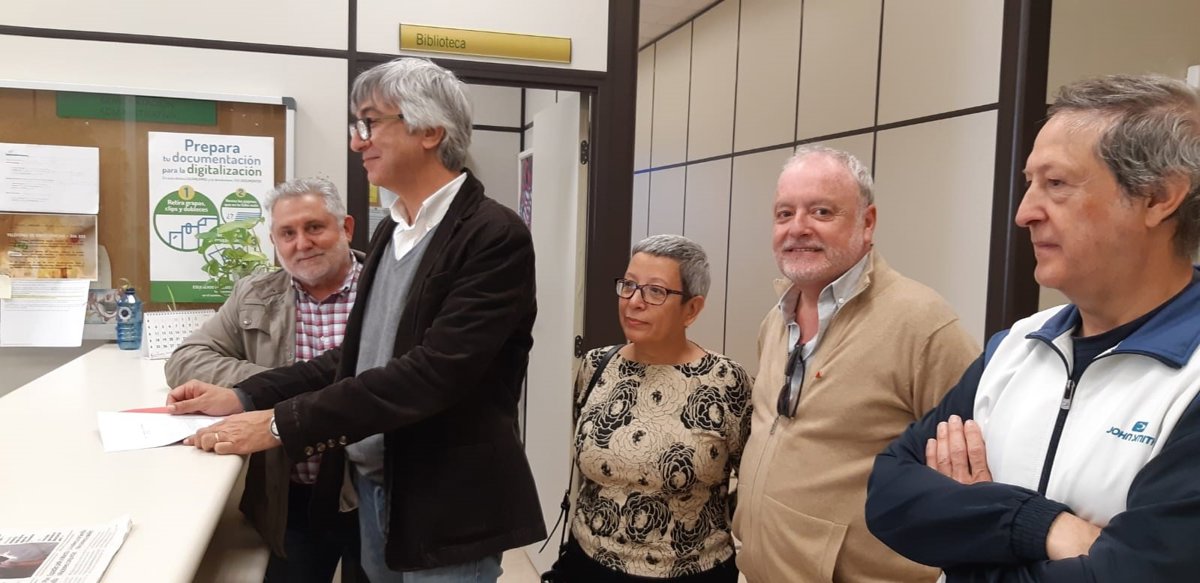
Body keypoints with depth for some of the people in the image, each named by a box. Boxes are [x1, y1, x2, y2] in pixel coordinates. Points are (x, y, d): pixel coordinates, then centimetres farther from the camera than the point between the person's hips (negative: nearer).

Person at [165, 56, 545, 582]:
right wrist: (244, 397, 0)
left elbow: (432, 373, -25)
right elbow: (360, 355, 10)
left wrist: (282, 424, -23)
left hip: (446, 509, -7)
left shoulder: (494, 237, -17)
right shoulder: (391, 230, 8)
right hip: (371, 490, 7)